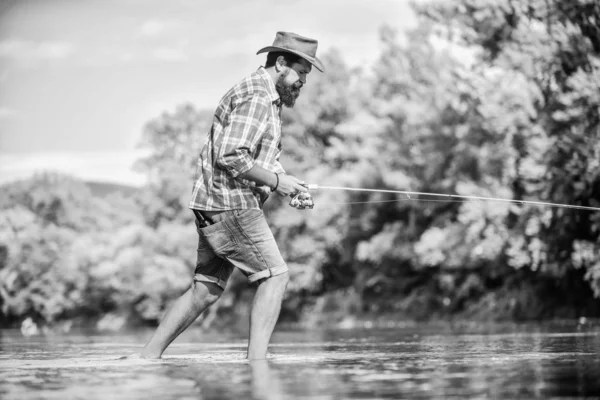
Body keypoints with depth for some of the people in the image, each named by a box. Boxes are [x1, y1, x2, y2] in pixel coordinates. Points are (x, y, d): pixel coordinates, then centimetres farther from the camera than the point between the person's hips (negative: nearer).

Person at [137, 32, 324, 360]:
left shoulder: (268, 99, 21)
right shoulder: (256, 97, -14)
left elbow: (262, 157, 23)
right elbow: (230, 156, -22)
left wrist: (287, 184, 6)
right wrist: (276, 181, -15)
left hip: (215, 206, 10)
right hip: (229, 202, -10)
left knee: (205, 290, 10)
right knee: (274, 275, -9)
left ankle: (147, 357, 13)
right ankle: (256, 360, -13)